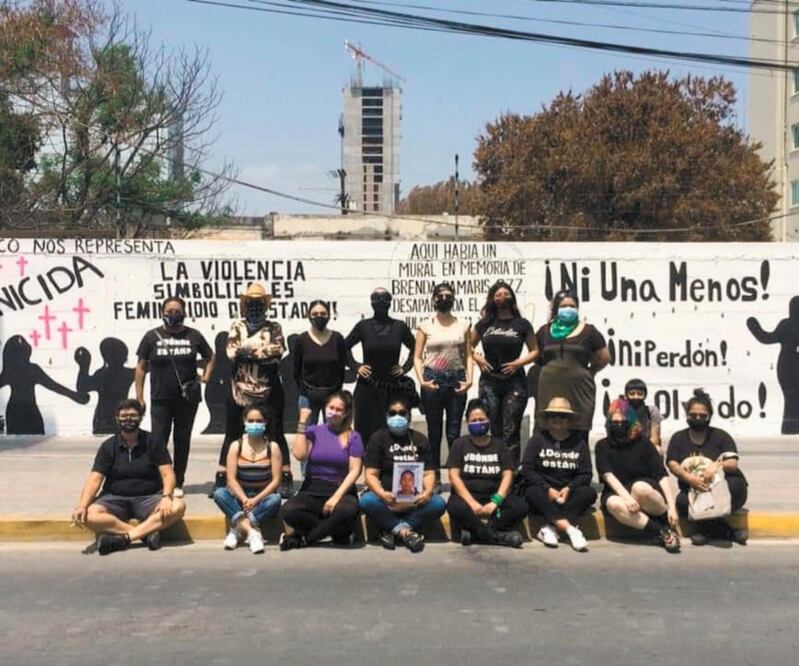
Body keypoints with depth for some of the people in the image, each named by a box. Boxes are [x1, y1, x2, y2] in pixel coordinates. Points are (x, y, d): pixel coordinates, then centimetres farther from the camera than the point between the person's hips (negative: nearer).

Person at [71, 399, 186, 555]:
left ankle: (122, 538, -33)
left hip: (148, 498, 0)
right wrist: (82, 506, -23)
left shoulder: (154, 442, 2)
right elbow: (94, 479, -6)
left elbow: (167, 474, -5)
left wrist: (166, 497, -25)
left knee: (178, 507, -30)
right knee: (89, 515, -30)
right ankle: (147, 532, -29)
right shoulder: (108, 447, 3)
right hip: (115, 499, 0)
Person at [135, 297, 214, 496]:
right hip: (160, 399, -1)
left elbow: (209, 356, 21)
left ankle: (178, 484, 19)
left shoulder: (193, 336, 4)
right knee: (158, 442, -5)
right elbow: (141, 367, 4)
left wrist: (206, 375, 5)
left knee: (182, 442, 9)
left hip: (187, 399, 1)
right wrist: (139, 397, 1)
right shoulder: (152, 336, 1)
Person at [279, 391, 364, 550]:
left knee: (348, 510, -37)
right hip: (312, 490, 1)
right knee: (287, 511, -28)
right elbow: (300, 455, -8)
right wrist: (302, 422, -7)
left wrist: (336, 497, -16)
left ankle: (304, 537, -13)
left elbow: (354, 471, -3)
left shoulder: (353, 437, 5)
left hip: (341, 490, -1)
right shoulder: (313, 432, 9)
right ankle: (338, 532, -9)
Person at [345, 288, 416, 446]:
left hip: (393, 386, 0)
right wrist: (355, 366, 5)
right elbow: (346, 346, 14)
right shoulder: (363, 326, 1)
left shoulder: (399, 326, 2)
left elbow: (414, 348, 15)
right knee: (365, 430, 1)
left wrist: (405, 368, 5)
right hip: (368, 386, 0)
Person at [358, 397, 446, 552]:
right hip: (385, 496, -2)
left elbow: (429, 473, 4)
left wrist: (428, 491, -19)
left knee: (439, 503, -26)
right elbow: (371, 474, -6)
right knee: (367, 501, -34)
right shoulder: (378, 438, 3)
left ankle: (394, 530, -17)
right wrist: (381, 493, -27)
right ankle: (405, 531, -19)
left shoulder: (420, 439, 11)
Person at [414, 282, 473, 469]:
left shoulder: (463, 325, 9)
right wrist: (422, 380, -10)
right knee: (434, 431, 4)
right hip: (433, 379, -1)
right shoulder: (425, 326, 4)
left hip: (457, 380, 1)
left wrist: (469, 379, -6)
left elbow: (468, 355, 7)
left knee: (454, 432, 3)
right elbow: (417, 357, 2)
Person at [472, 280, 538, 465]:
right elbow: (469, 346, 18)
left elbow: (534, 351, 8)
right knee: (492, 430, 5)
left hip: (514, 382, -2)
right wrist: (477, 358, 0)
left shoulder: (522, 324, 3)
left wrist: (519, 362, -7)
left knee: (510, 431, -4)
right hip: (489, 382, 2)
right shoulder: (485, 323, 8)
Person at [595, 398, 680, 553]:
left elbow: (662, 476, -6)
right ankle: (661, 532, -29)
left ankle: (667, 525, -14)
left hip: (644, 488, -1)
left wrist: (672, 507, -18)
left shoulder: (642, 443, 2)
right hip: (617, 492, 1)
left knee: (639, 487, -37)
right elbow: (608, 475, -11)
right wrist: (627, 496, -29)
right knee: (614, 504, -35)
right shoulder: (603, 446, 4)